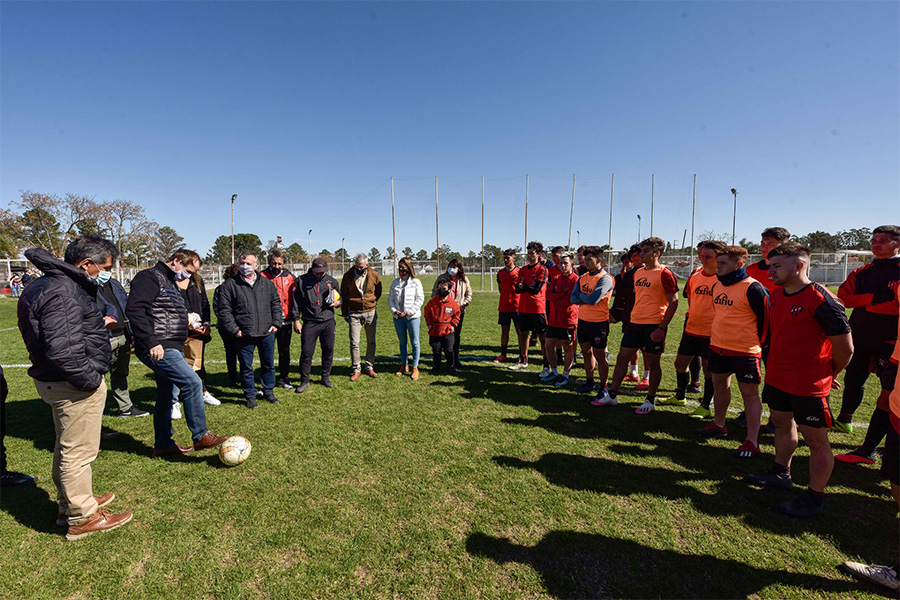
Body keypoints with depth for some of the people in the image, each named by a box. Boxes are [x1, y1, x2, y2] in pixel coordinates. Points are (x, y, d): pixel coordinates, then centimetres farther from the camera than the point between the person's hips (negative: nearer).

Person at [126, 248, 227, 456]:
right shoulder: (150, 277, -10)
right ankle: (200, 436, -6)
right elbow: (134, 309, -22)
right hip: (159, 350, -10)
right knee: (192, 382, -16)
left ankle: (163, 445, 26)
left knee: (167, 396, 15)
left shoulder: (169, 282, 21)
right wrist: (151, 343, -25)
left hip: (172, 349, 11)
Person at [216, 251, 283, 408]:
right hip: (244, 335, -2)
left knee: (268, 364, 14)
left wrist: (276, 323, 5)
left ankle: (268, 392, 30)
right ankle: (250, 396, 24)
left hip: (267, 333, 3)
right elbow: (224, 310, -2)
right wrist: (234, 329, -8)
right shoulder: (230, 285, -1)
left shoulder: (267, 283, 8)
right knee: (246, 367, 8)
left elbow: (276, 304, 15)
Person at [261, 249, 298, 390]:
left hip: (286, 321, 3)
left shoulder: (289, 276, 5)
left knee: (285, 351, 12)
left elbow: (295, 296, 12)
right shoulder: (262, 277, -4)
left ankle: (284, 378, 25)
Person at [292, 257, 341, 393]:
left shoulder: (332, 281, 7)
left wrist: (338, 303, -4)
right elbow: (296, 302, 5)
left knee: (328, 350, 9)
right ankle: (304, 381, 13)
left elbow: (339, 298, 20)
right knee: (306, 352, -2)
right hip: (309, 323, -2)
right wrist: (296, 320, 0)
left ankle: (326, 377, 27)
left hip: (328, 322, 2)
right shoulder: (302, 281, 2)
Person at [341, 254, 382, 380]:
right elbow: (343, 296, 7)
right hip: (354, 313, -1)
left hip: (370, 313, 1)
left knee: (371, 341, 8)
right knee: (354, 342, -2)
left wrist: (371, 303, 10)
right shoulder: (348, 276, -3)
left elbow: (378, 293, 14)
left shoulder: (374, 276, -3)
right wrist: (345, 313, 9)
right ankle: (356, 369, 11)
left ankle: (369, 367, 21)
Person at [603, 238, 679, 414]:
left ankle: (650, 401, 21)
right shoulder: (638, 272, 12)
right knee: (622, 358, 8)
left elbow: (673, 303, -12)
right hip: (635, 323, 7)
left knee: (653, 363, 5)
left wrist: (661, 328, -17)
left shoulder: (664, 274, -10)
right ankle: (611, 395, 17)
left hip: (654, 325, -7)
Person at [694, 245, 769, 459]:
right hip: (718, 347, 8)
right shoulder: (717, 286, 8)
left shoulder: (753, 288, -16)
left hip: (745, 351, -8)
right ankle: (718, 425, 38)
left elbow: (765, 318, -11)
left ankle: (752, 441, 11)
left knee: (749, 393, 2)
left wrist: (758, 344, -4)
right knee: (719, 385, 20)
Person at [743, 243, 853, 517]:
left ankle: (814, 498, 20)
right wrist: (774, 368, 16)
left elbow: (845, 348, -12)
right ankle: (781, 474, 41)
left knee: (816, 441, 6)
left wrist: (827, 375, 3)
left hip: (809, 386, -8)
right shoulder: (776, 295, 5)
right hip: (777, 378, 8)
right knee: (782, 424, 22)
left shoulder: (822, 301, -19)